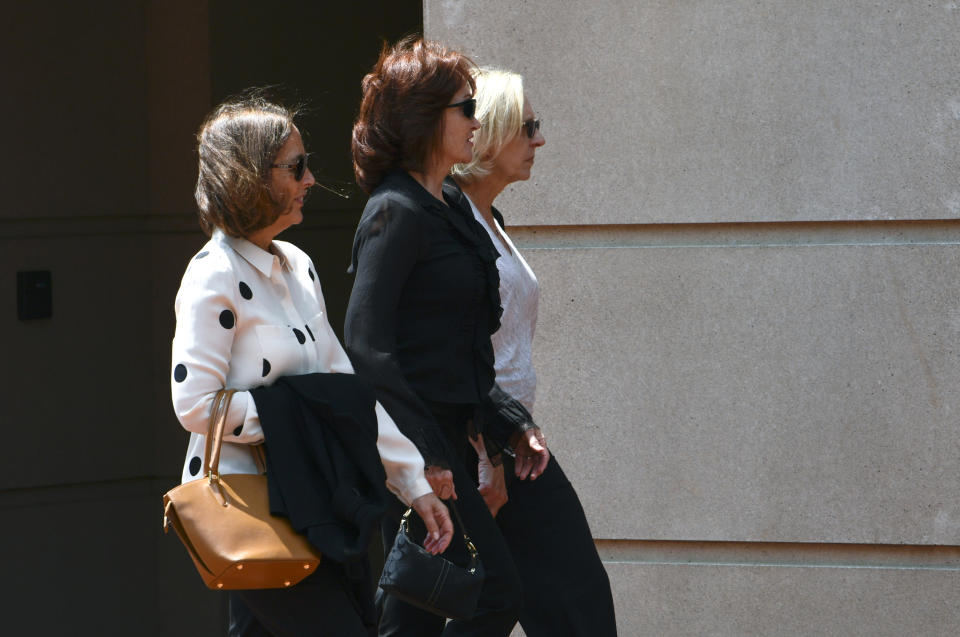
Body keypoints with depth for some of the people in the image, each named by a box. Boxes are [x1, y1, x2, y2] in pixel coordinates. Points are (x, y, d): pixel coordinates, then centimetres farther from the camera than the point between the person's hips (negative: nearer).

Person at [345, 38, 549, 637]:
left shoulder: (448, 205, 15)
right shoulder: (398, 212, -13)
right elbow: (366, 344, -20)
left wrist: (510, 422, 14)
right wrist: (424, 456, -21)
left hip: (441, 438, 9)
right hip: (410, 443, -9)